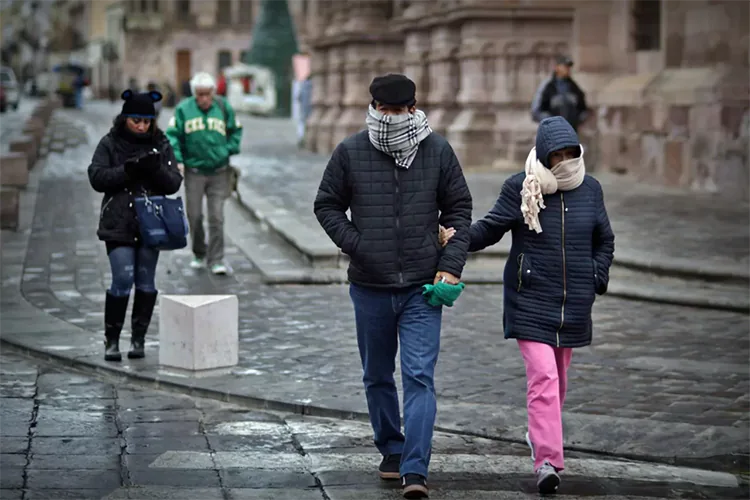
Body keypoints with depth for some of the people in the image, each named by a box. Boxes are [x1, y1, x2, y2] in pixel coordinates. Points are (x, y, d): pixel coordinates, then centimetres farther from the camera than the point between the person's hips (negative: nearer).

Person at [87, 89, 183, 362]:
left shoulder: (161, 144, 6)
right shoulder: (110, 143, 1)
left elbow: (174, 183, 1)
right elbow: (96, 177, -7)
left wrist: (157, 169, -19)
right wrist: (127, 170, -20)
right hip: (119, 224, -2)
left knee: (146, 282, 5)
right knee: (123, 279, -10)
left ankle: (138, 339, 15)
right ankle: (111, 340, 2)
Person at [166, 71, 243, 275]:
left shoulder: (224, 108, 0)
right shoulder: (183, 109, -3)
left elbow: (236, 130, 12)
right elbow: (172, 135, 0)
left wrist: (229, 150, -2)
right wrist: (177, 160, -11)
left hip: (219, 172, 0)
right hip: (194, 172, 0)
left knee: (216, 217, -3)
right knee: (194, 216, 6)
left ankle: (216, 260, 1)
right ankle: (199, 255, 25)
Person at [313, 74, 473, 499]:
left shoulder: (438, 151, 0)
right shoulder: (350, 152, -1)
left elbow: (459, 209, 6)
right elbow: (327, 205, 8)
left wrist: (451, 266, -3)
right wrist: (356, 246, -7)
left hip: (423, 288, -2)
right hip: (370, 288, 2)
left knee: (420, 377, -10)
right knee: (377, 377, 14)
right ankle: (391, 451, 33)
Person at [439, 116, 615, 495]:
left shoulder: (589, 189, 6)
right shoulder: (521, 188, -4)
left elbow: (604, 241, 17)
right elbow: (491, 227, -3)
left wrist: (596, 281, 6)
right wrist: (457, 239, -20)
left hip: (573, 304, 4)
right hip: (531, 300, -4)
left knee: (558, 376, 15)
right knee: (543, 376, -15)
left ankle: (540, 435, 37)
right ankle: (547, 460, -17)